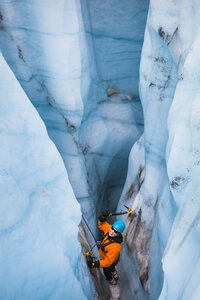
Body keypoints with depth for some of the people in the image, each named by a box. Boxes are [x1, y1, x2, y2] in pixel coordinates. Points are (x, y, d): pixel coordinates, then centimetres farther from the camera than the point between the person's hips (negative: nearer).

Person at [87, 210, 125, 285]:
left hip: (111, 261, -6)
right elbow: (102, 224, -8)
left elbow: (108, 262, -43)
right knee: (112, 268, 38)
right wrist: (102, 218, -30)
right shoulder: (109, 229, -29)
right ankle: (115, 276, 70)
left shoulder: (115, 247, -48)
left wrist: (94, 264, -52)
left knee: (107, 271, 30)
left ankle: (112, 281, 62)